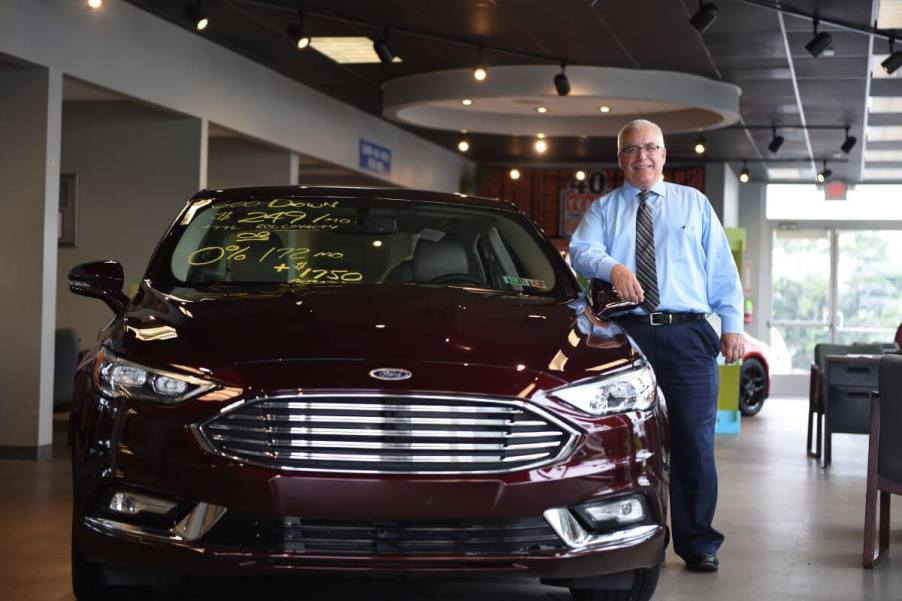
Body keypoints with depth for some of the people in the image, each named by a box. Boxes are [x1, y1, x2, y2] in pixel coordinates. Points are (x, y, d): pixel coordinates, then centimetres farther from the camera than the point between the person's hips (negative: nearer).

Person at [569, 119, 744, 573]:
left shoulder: (694, 204, 17)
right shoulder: (603, 208, 14)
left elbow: (722, 268, 13)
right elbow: (581, 250, -5)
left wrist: (732, 324, 4)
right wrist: (613, 267, -26)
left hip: (688, 335, 0)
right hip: (627, 334, 0)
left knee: (694, 444, -2)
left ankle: (698, 544, 8)